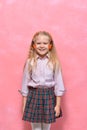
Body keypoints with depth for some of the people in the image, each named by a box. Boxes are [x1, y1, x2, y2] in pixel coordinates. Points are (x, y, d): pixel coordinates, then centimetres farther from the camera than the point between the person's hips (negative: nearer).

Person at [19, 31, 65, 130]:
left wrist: (58, 104, -2)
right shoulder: (30, 62, -3)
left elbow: (58, 83, -1)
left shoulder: (54, 62, -4)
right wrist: (24, 103, 4)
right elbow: (25, 82, 3)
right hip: (34, 95, 0)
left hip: (49, 96, 0)